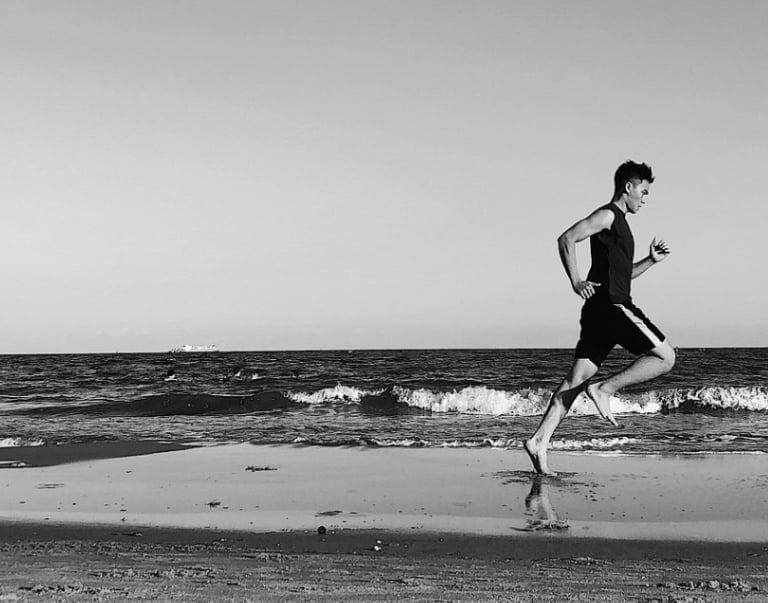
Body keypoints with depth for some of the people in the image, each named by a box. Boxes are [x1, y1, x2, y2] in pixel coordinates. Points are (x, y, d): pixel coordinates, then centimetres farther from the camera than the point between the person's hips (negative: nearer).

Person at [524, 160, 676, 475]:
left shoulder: (618, 224, 26)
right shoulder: (607, 215, -4)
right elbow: (566, 239, -15)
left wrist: (650, 260, 21)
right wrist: (576, 281, -21)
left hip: (599, 310, 9)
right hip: (611, 305, -9)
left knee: (576, 379, 2)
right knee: (665, 357, -5)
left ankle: (539, 440, -5)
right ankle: (604, 389, -10)